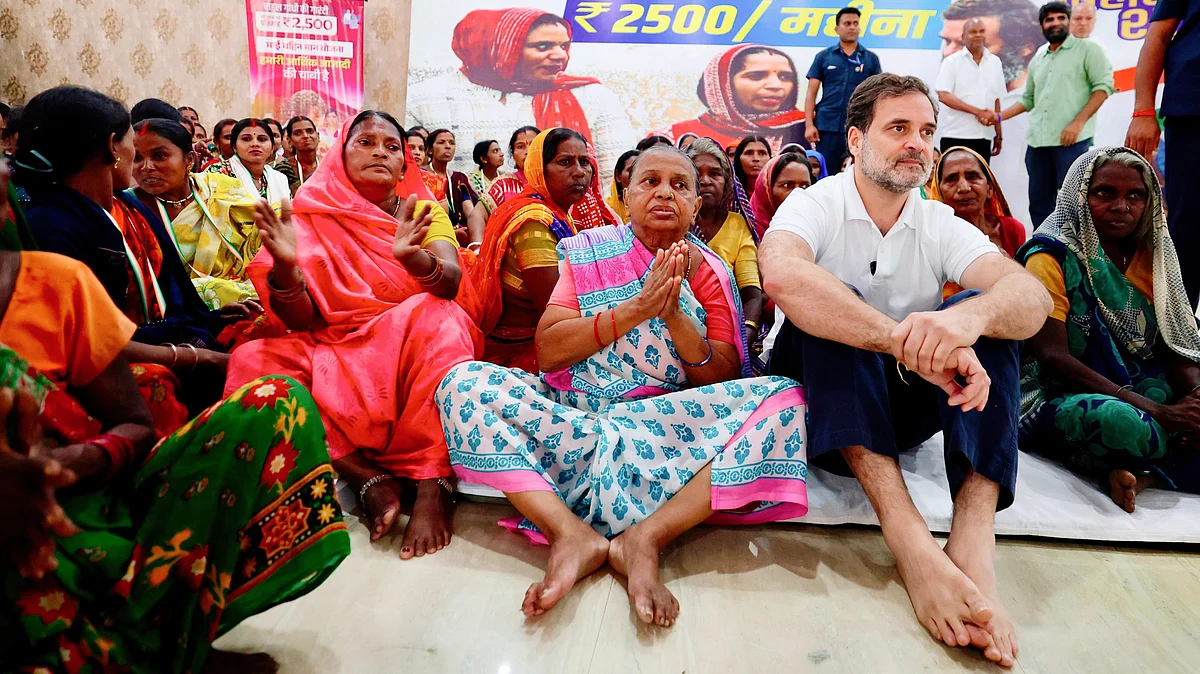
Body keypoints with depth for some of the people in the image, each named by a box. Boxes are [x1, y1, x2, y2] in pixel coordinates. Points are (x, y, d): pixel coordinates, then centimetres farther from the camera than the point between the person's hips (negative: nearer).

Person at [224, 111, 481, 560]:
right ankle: (369, 478, -25)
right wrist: (283, 267, -22)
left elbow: (451, 280, -13)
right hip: (335, 360, 1)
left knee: (434, 316, -32)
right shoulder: (312, 218, 8)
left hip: (413, 359, -1)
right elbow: (301, 319, -2)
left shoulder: (424, 213, 8)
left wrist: (414, 258, -36)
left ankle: (432, 488, -34)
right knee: (252, 362, -24)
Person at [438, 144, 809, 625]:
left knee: (783, 402, -24)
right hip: (572, 416, 0)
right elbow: (546, 351, -3)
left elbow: (725, 383, 1)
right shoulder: (589, 253, 9)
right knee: (465, 384, -21)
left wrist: (676, 316, -14)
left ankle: (646, 537, -31)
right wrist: (635, 309, -14)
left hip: (674, 428, 0)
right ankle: (572, 533, -31)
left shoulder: (711, 275, 10)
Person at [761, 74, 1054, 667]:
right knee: (825, 311, -30)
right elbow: (782, 276, -35)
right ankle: (908, 537, -43)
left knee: (988, 312, -19)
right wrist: (907, 340, -45)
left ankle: (972, 545, -36)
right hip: (817, 401, -3)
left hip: (904, 401, 3)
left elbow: (1033, 296, -18)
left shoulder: (941, 224, 1)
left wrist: (968, 317, -43)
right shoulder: (816, 205, -9)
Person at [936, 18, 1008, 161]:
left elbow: (997, 100, 17)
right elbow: (943, 96, -11)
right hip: (956, 137, -4)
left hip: (984, 138, 5)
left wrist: (999, 135, 14)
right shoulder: (952, 61, 0)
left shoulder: (995, 62, 14)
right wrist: (978, 112, -16)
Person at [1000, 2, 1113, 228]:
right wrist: (998, 117, 15)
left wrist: (1078, 122, -15)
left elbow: (1104, 86, -5)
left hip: (1072, 140, -6)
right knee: (1039, 202, 7)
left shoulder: (1087, 49, 3)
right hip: (1037, 141, 6)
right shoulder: (1037, 60, 20)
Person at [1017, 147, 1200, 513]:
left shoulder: (1151, 256, 13)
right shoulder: (1051, 256, -7)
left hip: (1148, 389, 7)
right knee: (1119, 422, -39)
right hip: (1064, 397, -6)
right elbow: (1052, 357, -17)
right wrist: (1156, 411, -23)